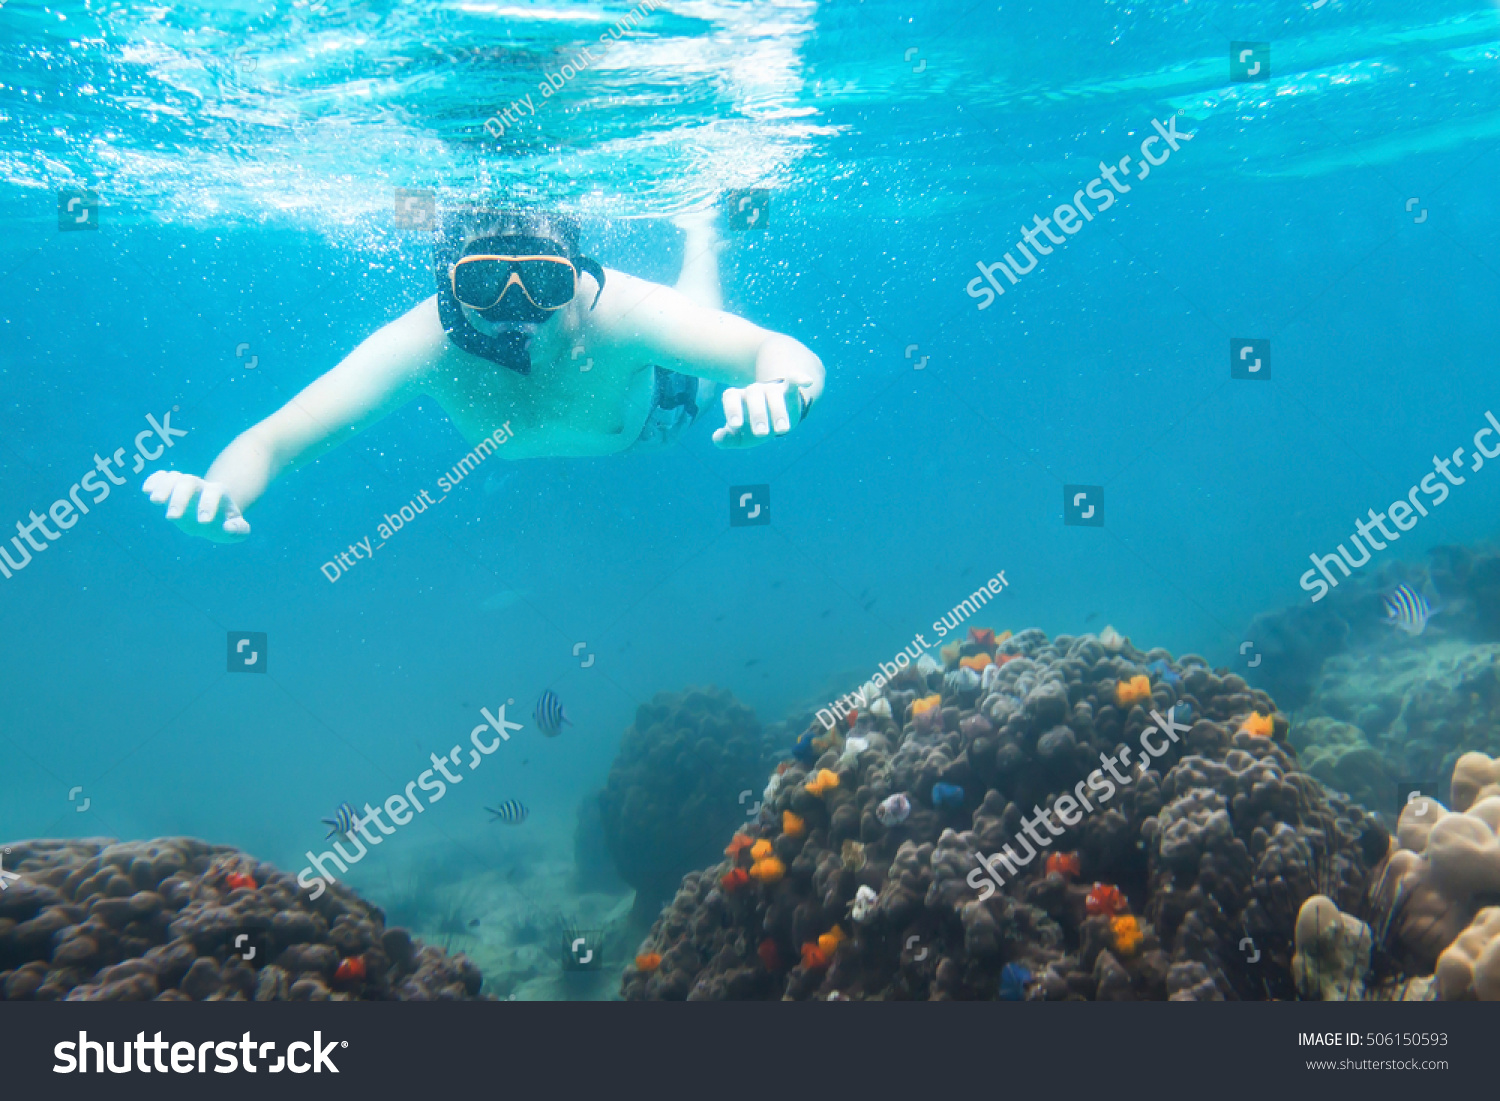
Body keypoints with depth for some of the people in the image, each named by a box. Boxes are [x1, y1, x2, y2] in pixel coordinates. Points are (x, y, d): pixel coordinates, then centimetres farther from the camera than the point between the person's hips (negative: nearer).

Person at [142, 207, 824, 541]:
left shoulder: (613, 312, -51)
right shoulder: (426, 344, -46)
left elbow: (790, 355, -54)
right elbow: (271, 440, -47)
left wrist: (780, 389, -79)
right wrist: (220, 495, -71)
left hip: (650, 407, -1)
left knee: (694, 377, 36)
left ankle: (697, 237, 56)